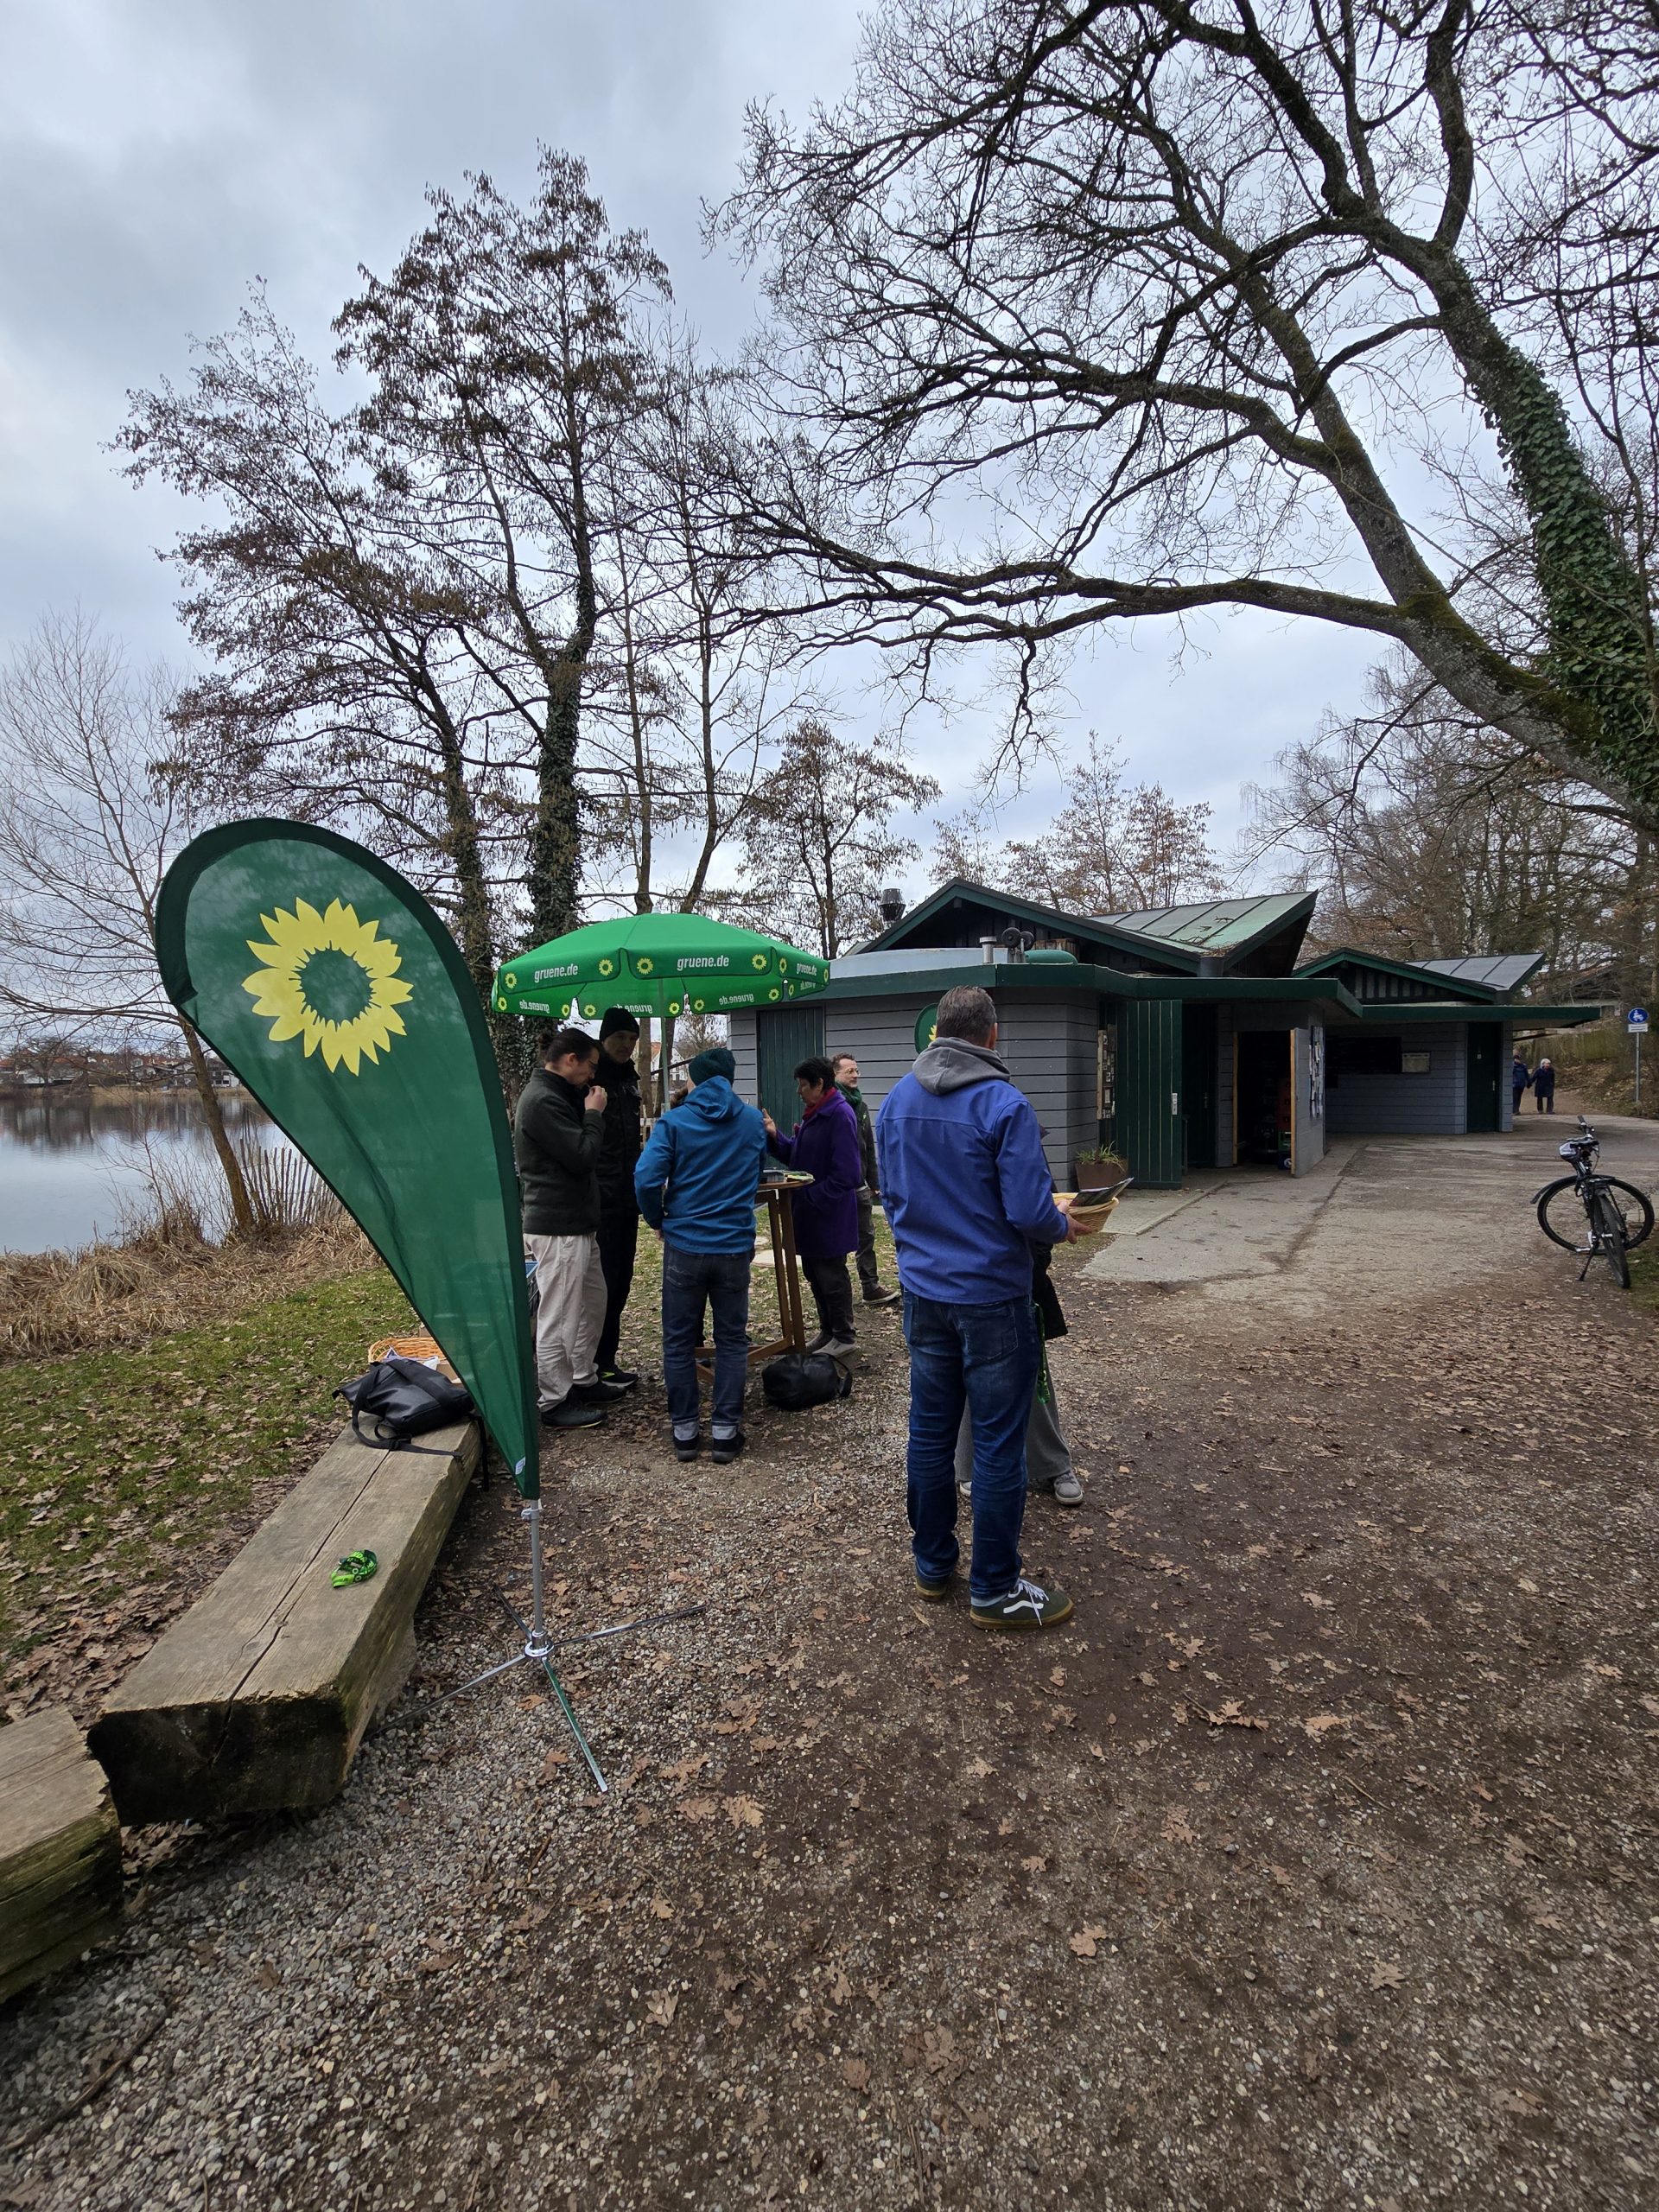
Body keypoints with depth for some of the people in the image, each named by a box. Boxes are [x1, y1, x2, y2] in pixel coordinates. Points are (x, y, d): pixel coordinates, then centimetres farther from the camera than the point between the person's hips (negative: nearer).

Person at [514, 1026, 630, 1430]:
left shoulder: (554, 1095, 15)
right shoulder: (542, 1100, -19)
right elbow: (582, 1156, -21)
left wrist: (587, 1111, 9)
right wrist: (594, 1114, -10)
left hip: (577, 1223, 11)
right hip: (557, 1227, -11)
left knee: (593, 1301, 20)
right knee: (558, 1317, 0)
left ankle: (583, 1381, 33)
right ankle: (554, 1402, 12)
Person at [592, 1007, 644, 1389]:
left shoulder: (628, 1078, 14)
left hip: (626, 1197, 8)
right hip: (599, 1198, -8)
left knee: (620, 1281, 11)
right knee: (603, 1283, -3)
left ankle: (606, 1360, 21)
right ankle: (600, 1365, 8)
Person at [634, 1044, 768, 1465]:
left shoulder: (675, 1122, -6)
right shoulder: (754, 1122, 4)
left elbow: (646, 1179, -14)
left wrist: (659, 1221, 2)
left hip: (684, 1245, -1)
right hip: (735, 1247, 2)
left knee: (679, 1341, 11)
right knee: (732, 1340, 11)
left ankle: (684, 1431, 18)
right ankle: (725, 1432, 15)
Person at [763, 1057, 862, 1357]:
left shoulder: (840, 1116, -21)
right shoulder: (812, 1113, 10)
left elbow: (846, 1173, -25)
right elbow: (797, 1156, 14)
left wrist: (812, 1196, -22)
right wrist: (775, 1137, -3)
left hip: (829, 1214, -9)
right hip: (809, 1212, 9)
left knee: (831, 1275, 4)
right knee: (813, 1272, 17)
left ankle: (844, 1337, 20)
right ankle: (827, 1331, 32)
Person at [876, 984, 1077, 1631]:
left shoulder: (895, 1101, 2)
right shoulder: (1004, 1104, -17)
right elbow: (1029, 1212, -20)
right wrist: (1064, 1227, 2)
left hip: (923, 1293, 6)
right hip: (992, 1296, -6)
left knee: (930, 1432, 16)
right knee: (998, 1445, 6)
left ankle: (933, 1565, 32)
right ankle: (994, 1589, 20)